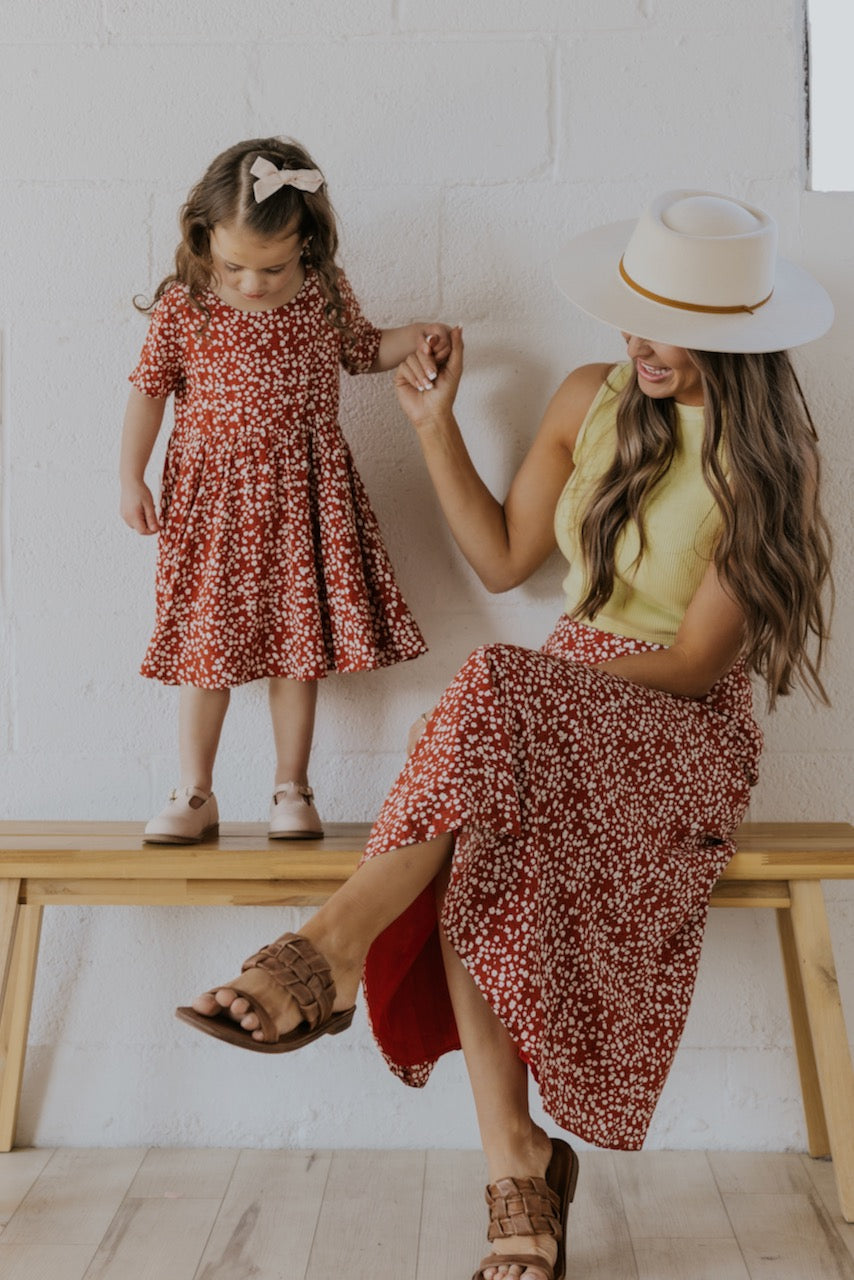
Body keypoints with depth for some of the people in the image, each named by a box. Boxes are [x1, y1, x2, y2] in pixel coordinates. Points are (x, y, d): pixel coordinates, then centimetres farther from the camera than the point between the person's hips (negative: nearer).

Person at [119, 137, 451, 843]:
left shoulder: (326, 293, -2)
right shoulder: (182, 304, -8)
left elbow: (363, 350, 16)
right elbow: (150, 388, 0)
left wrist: (416, 336, -1)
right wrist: (131, 478, -1)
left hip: (304, 493, 1)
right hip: (212, 494, -1)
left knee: (300, 640, 5)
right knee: (205, 640, 3)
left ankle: (292, 790, 18)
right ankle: (195, 794, 15)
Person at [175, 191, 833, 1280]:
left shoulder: (766, 456, -7)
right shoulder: (591, 403, 8)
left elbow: (696, 663, -11)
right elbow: (504, 560, 15)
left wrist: (518, 687, -14)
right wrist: (437, 427, 7)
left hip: (689, 729, -4)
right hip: (566, 696, 5)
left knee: (495, 691, -37)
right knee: (476, 840, -30)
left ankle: (333, 945, -33)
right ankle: (516, 1164, -24)